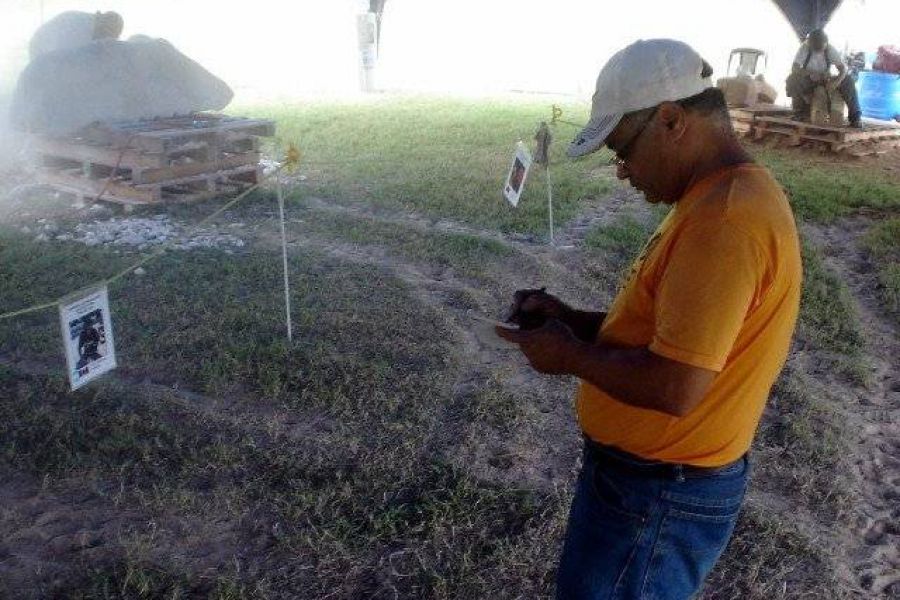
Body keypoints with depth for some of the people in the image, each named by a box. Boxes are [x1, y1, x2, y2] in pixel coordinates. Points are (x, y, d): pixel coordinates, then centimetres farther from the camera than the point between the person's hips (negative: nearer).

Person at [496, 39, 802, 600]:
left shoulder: (725, 217, -27)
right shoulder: (723, 196, 8)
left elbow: (674, 387, -30)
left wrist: (569, 354, -15)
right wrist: (572, 320, 3)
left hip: (658, 494, -10)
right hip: (651, 470, 10)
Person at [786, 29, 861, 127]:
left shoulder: (830, 49, -12)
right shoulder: (804, 48, -16)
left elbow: (843, 68, -15)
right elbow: (794, 69, -22)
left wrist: (836, 82, -35)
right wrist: (811, 73, -37)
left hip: (826, 81, 2)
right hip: (809, 81, -1)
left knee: (848, 81, -23)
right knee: (792, 80, -33)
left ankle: (855, 117, -19)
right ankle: (801, 112, -21)